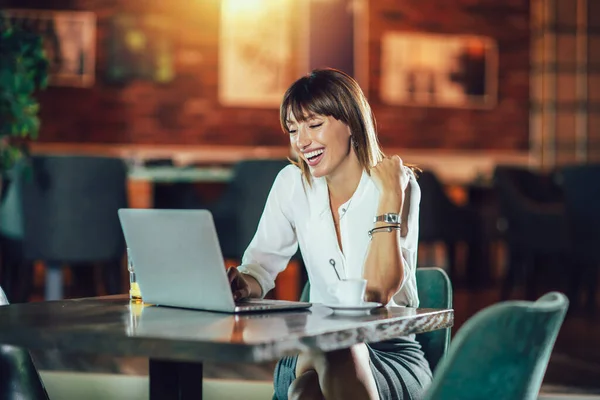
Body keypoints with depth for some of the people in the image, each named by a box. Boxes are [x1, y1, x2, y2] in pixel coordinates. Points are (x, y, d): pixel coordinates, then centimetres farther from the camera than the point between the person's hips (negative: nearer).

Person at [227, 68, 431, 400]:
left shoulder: (398, 186, -8)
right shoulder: (293, 183, 4)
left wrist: (390, 196, -20)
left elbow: (376, 292, -18)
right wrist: (241, 284, -20)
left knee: (337, 353, -36)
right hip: (312, 351, 2)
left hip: (391, 354, -2)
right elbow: (260, 267, 3)